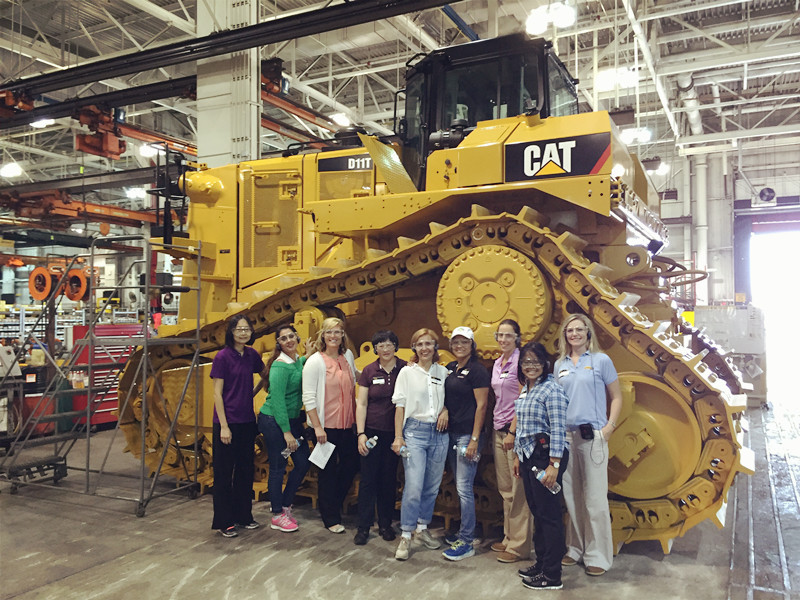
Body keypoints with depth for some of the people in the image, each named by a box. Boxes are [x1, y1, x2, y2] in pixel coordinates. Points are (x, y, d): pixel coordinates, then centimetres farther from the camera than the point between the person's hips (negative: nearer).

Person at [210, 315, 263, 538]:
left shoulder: (251, 355, 5)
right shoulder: (222, 357, -12)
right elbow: (217, 394, -12)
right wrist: (224, 426, -15)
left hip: (247, 421, 6)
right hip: (227, 422, -6)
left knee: (245, 470, 14)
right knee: (224, 473, 4)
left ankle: (243, 515, 28)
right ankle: (223, 522, 16)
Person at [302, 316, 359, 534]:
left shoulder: (348, 356, 7)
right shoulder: (315, 361, -10)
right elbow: (308, 398, -12)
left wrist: (357, 418, 12)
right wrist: (317, 427, -16)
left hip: (347, 424, 6)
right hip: (326, 426, -6)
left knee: (351, 465, 12)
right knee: (328, 472, 5)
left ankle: (333, 504, 35)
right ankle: (331, 518, 21)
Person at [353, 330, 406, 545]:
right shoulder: (369, 371, 0)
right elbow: (361, 404, 2)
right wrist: (361, 433, -4)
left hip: (394, 432, 0)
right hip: (372, 431, 0)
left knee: (389, 479, 9)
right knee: (368, 479, 2)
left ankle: (385, 524, 24)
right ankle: (364, 526, 13)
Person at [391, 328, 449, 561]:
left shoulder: (443, 372, 8)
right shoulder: (407, 372, 0)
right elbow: (400, 405, -1)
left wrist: (446, 410, -4)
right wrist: (398, 436, -5)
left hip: (439, 433, 4)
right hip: (415, 430, -3)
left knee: (433, 485, 9)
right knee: (413, 487, -10)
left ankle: (422, 528, 26)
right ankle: (405, 536, 2)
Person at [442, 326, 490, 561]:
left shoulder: (477, 370, -10)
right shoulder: (449, 368, 12)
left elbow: (481, 405, -14)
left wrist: (474, 439, -17)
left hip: (468, 434, -7)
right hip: (451, 433, 8)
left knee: (464, 487, -6)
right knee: (460, 486, 15)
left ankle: (466, 543, 1)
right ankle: (465, 531, 27)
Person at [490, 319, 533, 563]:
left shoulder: (520, 361, -9)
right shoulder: (497, 364, 15)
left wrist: (513, 432, -16)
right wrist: (495, 428, 14)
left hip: (516, 429, -8)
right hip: (499, 430, 8)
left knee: (518, 489, -3)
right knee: (505, 488, 13)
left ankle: (520, 545, 4)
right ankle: (509, 537, 23)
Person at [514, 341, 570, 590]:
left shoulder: (551, 389, -13)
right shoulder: (525, 391, 14)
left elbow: (558, 429, -17)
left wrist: (554, 465, -21)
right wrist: (518, 456, 20)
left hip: (546, 456, -9)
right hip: (529, 456, 9)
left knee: (549, 514, -1)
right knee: (536, 511, 16)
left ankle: (552, 576, 8)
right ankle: (541, 562, 29)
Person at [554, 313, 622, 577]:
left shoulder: (601, 360, 0)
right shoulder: (560, 365, 11)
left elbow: (616, 397, 3)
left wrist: (609, 427, -8)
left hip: (592, 436, -4)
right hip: (565, 436, 4)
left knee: (595, 498, -2)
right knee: (571, 496, 11)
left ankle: (598, 555, 11)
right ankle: (576, 549, 25)